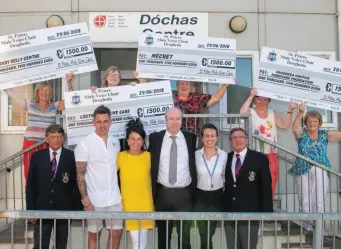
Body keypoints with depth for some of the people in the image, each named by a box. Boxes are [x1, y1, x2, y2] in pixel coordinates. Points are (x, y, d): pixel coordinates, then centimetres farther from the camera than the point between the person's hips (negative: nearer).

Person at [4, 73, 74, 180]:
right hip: (30, 144, 1)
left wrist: (69, 82, -12)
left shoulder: (55, 106, 8)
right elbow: (10, 92, 10)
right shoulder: (30, 104, 8)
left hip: (47, 145, 0)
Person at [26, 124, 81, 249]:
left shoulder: (71, 156, -2)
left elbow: (77, 184, -1)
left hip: (64, 209, -1)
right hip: (42, 208, 1)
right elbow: (31, 185, 4)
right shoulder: (37, 156, 3)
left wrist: (77, 208, -4)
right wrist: (30, 209, -1)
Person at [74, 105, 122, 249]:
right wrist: (86, 201, -15)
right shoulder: (85, 144, -10)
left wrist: (120, 193, 12)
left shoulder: (115, 142, 5)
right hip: (94, 199, -4)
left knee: (117, 232, 9)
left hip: (114, 198, 4)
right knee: (94, 235, 8)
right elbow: (80, 175, -11)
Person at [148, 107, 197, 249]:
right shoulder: (155, 138, 0)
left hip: (184, 194, 0)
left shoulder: (191, 138, 0)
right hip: (162, 193, 1)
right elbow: (150, 164, 4)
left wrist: (194, 191, 3)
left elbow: (195, 164, 6)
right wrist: (151, 191, 1)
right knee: (163, 234, 14)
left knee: (184, 233, 10)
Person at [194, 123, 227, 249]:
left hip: (217, 197, 1)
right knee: (204, 235, 6)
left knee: (209, 233, 13)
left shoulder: (224, 155, -7)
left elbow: (225, 177, 4)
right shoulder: (196, 155, -9)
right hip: (201, 197, -1)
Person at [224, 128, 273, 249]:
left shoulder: (260, 158, -2)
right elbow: (223, 184, 8)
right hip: (228, 213, 3)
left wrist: (266, 212, -8)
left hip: (249, 213, -3)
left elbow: (266, 187, -4)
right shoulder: (225, 158, 7)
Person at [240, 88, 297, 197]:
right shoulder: (251, 112, 0)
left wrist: (290, 110, -10)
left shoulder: (273, 114, 13)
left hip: (271, 154, 5)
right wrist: (251, 96, -21)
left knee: (271, 182, 9)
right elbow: (242, 112, -23)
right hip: (255, 154, -4)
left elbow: (285, 125, 1)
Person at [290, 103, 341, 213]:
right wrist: (300, 113, -35)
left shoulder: (324, 135, 7)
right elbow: (294, 128, -21)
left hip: (320, 172, 1)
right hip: (303, 172, -1)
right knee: (304, 202, 7)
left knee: (319, 202, 1)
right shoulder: (302, 133, 1)